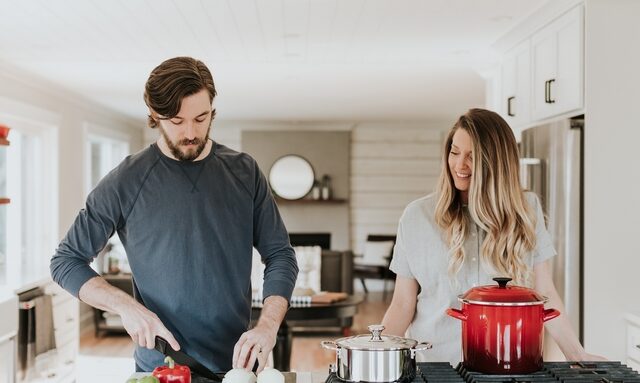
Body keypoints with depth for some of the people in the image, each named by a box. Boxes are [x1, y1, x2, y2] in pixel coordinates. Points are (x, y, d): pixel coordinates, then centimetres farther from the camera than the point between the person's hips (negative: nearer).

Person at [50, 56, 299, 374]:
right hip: (160, 366, -2)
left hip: (236, 362, 3)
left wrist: (268, 325, -16)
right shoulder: (125, 181, -8)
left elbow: (280, 255, 1)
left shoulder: (244, 172, -1)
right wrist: (126, 306, -16)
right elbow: (66, 261, -1)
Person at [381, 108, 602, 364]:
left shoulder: (526, 210, 2)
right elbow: (403, 304, 0)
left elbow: (545, 293, 5)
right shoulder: (417, 215, 0)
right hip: (435, 361, 2)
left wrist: (577, 356, -1)